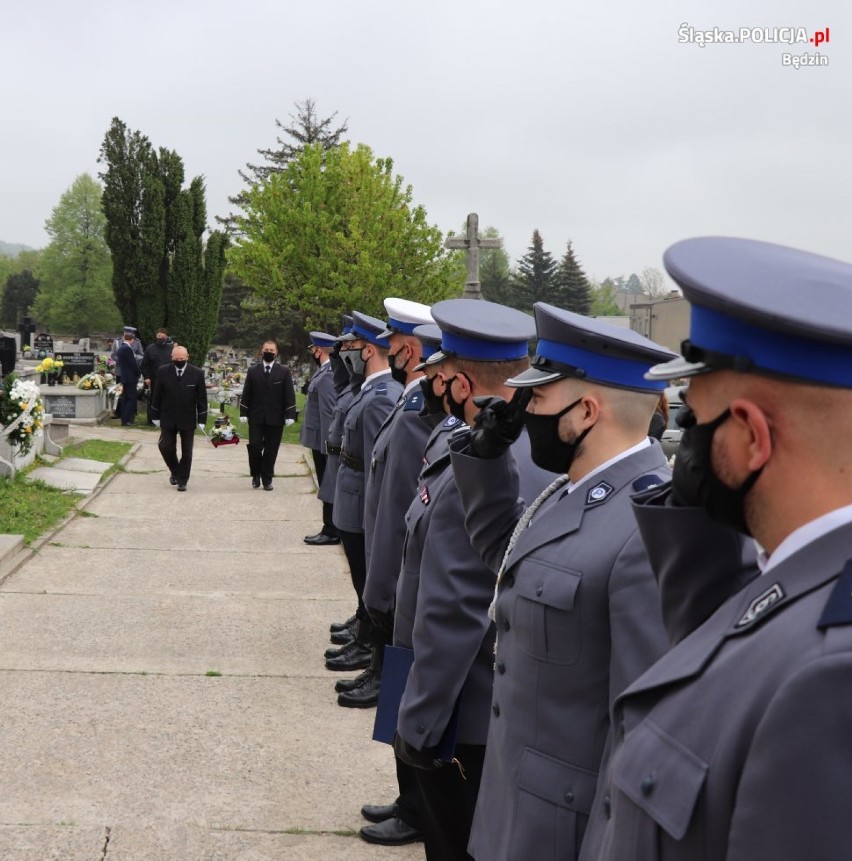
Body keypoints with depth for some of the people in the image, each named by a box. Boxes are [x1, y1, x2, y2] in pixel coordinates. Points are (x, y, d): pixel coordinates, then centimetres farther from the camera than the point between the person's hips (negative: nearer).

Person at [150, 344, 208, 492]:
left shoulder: (197, 374, -6)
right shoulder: (163, 372, -3)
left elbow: (202, 398, -3)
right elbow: (157, 395, 3)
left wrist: (202, 419, -5)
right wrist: (156, 416, 3)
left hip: (188, 420, -1)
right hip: (168, 418, 1)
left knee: (186, 451, 4)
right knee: (166, 447, -1)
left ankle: (182, 480, 17)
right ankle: (174, 471, 25)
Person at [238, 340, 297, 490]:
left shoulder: (284, 371, 3)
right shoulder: (253, 370, 7)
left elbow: (289, 395, 0)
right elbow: (246, 394, 7)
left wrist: (290, 415, -8)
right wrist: (243, 413, -1)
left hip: (275, 418, 0)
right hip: (256, 417, 1)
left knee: (271, 450, 4)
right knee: (254, 446, -5)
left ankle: (267, 478, 14)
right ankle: (256, 474, 16)